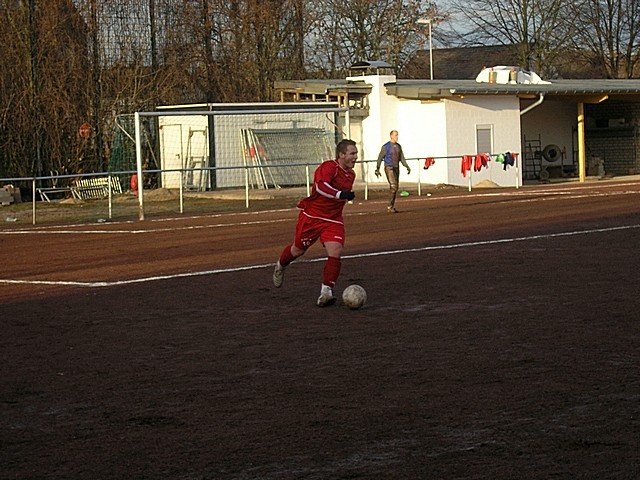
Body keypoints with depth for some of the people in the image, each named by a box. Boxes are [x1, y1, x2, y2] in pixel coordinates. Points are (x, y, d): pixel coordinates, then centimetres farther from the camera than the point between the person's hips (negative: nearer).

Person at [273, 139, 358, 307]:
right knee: (298, 249, 14)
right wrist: (340, 194, -51)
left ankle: (326, 293, -13)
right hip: (311, 216, -5)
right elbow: (320, 186, -40)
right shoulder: (329, 167, -21)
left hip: (333, 221, 5)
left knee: (335, 252, -17)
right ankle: (280, 266, 47)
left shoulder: (351, 175, 5)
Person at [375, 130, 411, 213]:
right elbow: (380, 158, -6)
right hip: (389, 168, -7)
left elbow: (402, 158, 12)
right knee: (393, 187, -17)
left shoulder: (398, 146, 9)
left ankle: (392, 207, 15)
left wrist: (407, 167, 0)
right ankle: (390, 206, -9)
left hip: (396, 168, 7)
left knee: (395, 188, 7)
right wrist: (377, 169, -11)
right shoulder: (386, 147, -9)